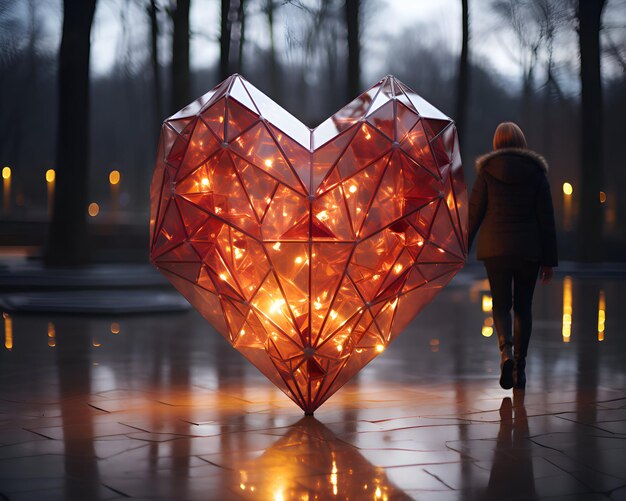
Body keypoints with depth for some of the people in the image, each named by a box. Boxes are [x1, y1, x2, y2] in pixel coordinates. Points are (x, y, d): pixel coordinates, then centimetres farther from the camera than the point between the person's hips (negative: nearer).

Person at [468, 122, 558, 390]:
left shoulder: (487, 171, -2)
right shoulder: (536, 172, 0)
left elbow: (474, 214, -2)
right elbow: (546, 219, -2)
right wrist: (549, 261, 2)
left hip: (495, 249, -1)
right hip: (528, 249, 1)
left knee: (501, 306, 8)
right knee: (523, 307, 14)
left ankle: (506, 353, -19)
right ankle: (520, 366, 14)